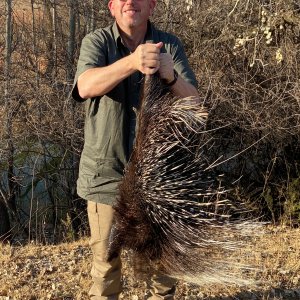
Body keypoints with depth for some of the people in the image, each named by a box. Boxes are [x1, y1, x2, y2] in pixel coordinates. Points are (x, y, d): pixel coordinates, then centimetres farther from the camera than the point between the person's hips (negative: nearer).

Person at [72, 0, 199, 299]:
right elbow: (85, 87, -24)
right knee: (105, 256, 9)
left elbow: (192, 101, -9)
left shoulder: (169, 45, -1)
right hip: (107, 172, -1)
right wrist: (131, 62, -41)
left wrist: (170, 76, -31)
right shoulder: (96, 42, -5)